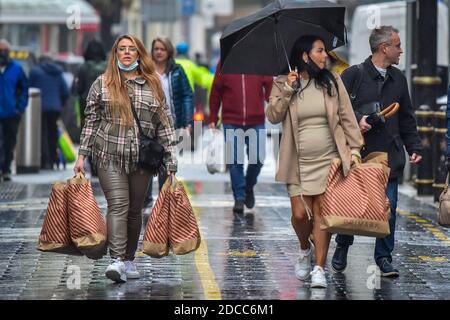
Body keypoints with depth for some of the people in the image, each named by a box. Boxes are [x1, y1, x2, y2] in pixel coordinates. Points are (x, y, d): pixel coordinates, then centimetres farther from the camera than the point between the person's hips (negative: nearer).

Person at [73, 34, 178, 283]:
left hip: (142, 158, 2)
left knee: (135, 210, 8)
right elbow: (91, 121, 7)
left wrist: (170, 161, 3)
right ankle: (117, 260, -23)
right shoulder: (102, 84, 6)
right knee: (118, 205, -15)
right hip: (109, 156, -2)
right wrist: (82, 155, 1)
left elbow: (164, 125, 8)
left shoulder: (153, 86, 9)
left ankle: (129, 260, 20)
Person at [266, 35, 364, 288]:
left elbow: (347, 117, 5)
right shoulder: (283, 84, 1)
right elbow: (273, 116, -6)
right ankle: (305, 249, 29)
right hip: (298, 162, 0)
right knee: (300, 214, -3)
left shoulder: (332, 81, 3)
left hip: (327, 160, 0)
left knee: (321, 211, -3)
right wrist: (288, 90, -16)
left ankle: (319, 268, 2)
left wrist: (355, 148, 0)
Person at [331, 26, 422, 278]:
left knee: (388, 207, 0)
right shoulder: (354, 75, -3)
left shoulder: (398, 79, 15)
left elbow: (407, 119, 20)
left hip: (389, 155, 4)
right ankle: (342, 248, 25)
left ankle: (384, 257, 9)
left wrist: (414, 148, 13)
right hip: (358, 152, -4)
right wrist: (357, 119, -21)